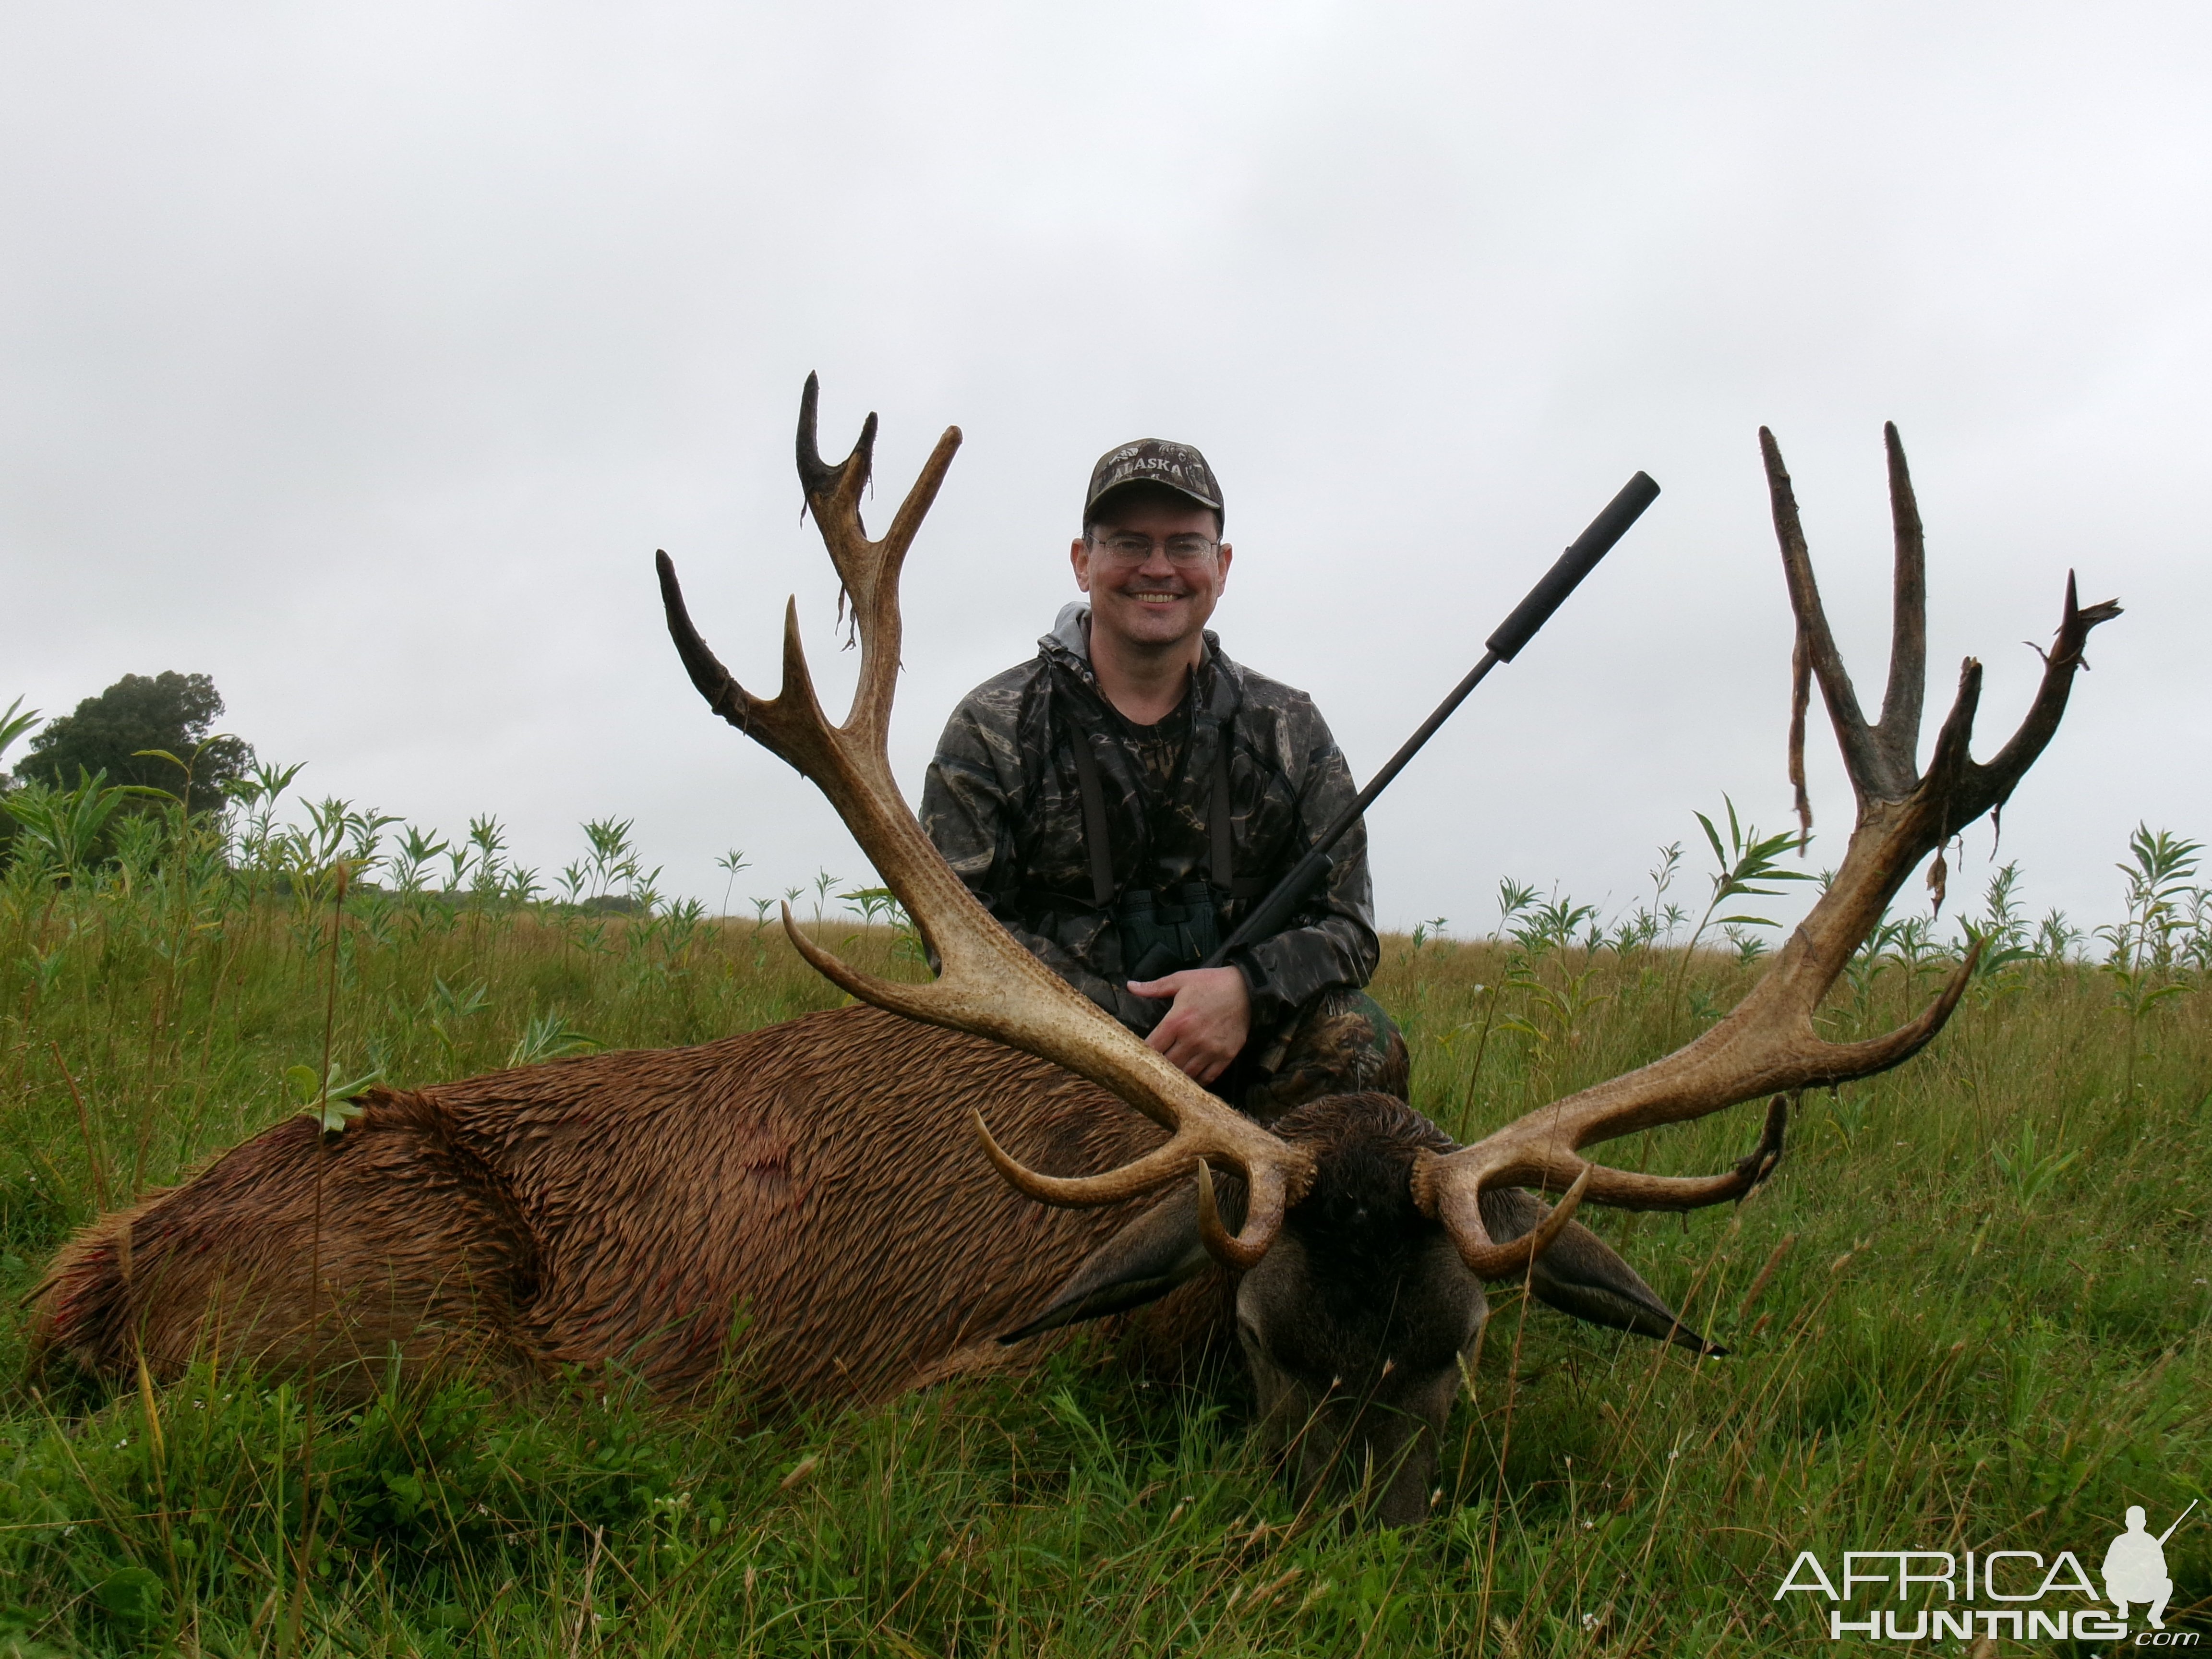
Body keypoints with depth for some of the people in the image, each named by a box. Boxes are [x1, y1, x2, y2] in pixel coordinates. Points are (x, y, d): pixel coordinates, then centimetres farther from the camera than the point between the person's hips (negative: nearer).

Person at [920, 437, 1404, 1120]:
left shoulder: (1289, 731, 9)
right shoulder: (994, 729, 3)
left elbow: (1344, 926, 7)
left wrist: (1245, 989, -18)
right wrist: (1147, 1027, -16)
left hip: (1243, 1045, 2)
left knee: (1360, 1047, -27)